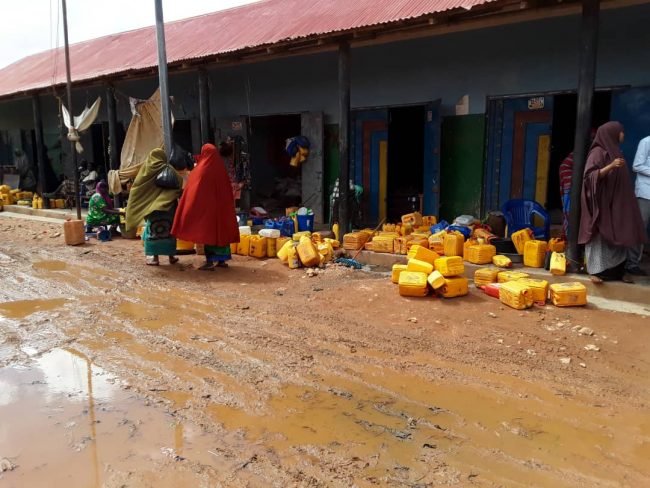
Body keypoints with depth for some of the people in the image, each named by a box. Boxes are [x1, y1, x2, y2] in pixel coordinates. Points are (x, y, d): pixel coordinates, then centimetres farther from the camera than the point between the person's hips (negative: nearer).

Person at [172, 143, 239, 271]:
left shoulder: (202, 170, -10)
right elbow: (228, 191, 11)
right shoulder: (221, 169, 5)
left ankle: (210, 262, -2)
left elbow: (193, 191, -8)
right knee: (221, 230, 11)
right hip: (222, 207, 5)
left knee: (208, 232, -1)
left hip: (206, 207, -5)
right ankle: (222, 260, 15)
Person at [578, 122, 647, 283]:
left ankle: (618, 270, 13)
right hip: (602, 202, -8)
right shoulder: (598, 152, -10)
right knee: (600, 236, -7)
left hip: (616, 203, 8)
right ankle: (596, 271, -5)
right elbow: (591, 176, -20)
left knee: (618, 236, 8)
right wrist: (611, 166, -28)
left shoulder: (615, 151, 15)